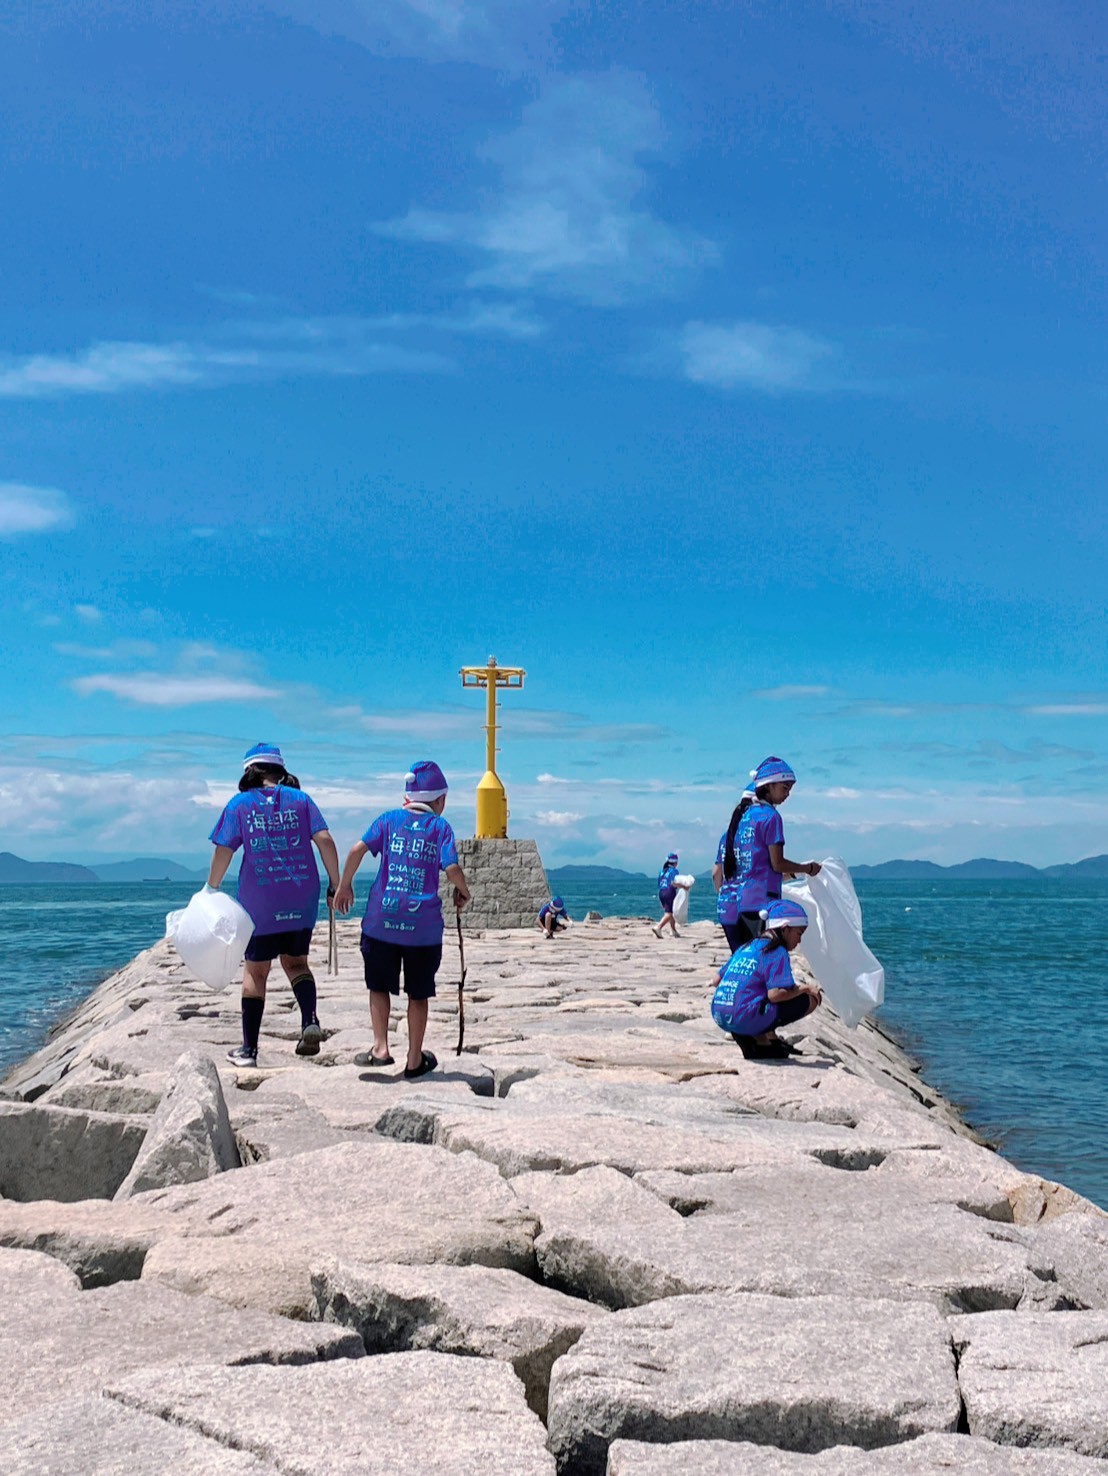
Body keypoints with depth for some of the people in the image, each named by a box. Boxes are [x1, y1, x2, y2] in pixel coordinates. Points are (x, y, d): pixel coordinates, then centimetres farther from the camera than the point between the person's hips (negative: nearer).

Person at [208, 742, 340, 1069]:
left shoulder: (240, 804, 0)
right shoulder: (300, 800, 4)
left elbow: (223, 852, -5)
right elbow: (324, 840, -5)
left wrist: (210, 891, 6)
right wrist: (336, 884, 0)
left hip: (259, 904, -2)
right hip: (301, 901, 2)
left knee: (255, 971, 9)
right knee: (296, 962, 18)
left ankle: (249, 1049, 13)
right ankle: (310, 1021, -7)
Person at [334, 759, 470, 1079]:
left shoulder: (389, 819, 7)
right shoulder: (440, 826, 2)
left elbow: (358, 849, -7)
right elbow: (452, 869, -9)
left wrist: (344, 885, 5)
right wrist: (463, 891, 10)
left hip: (382, 920, 1)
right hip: (424, 925, -1)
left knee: (379, 986, 15)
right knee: (418, 993, 11)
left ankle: (381, 1048, 5)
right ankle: (415, 1060, 17)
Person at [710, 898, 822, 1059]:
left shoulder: (746, 947, 20)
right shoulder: (777, 952, -4)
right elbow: (776, 994, -16)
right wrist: (804, 988, 0)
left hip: (720, 1018, 8)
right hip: (745, 1019, -8)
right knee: (811, 999, 0)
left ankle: (769, 1038, 11)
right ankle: (761, 1040, -1)